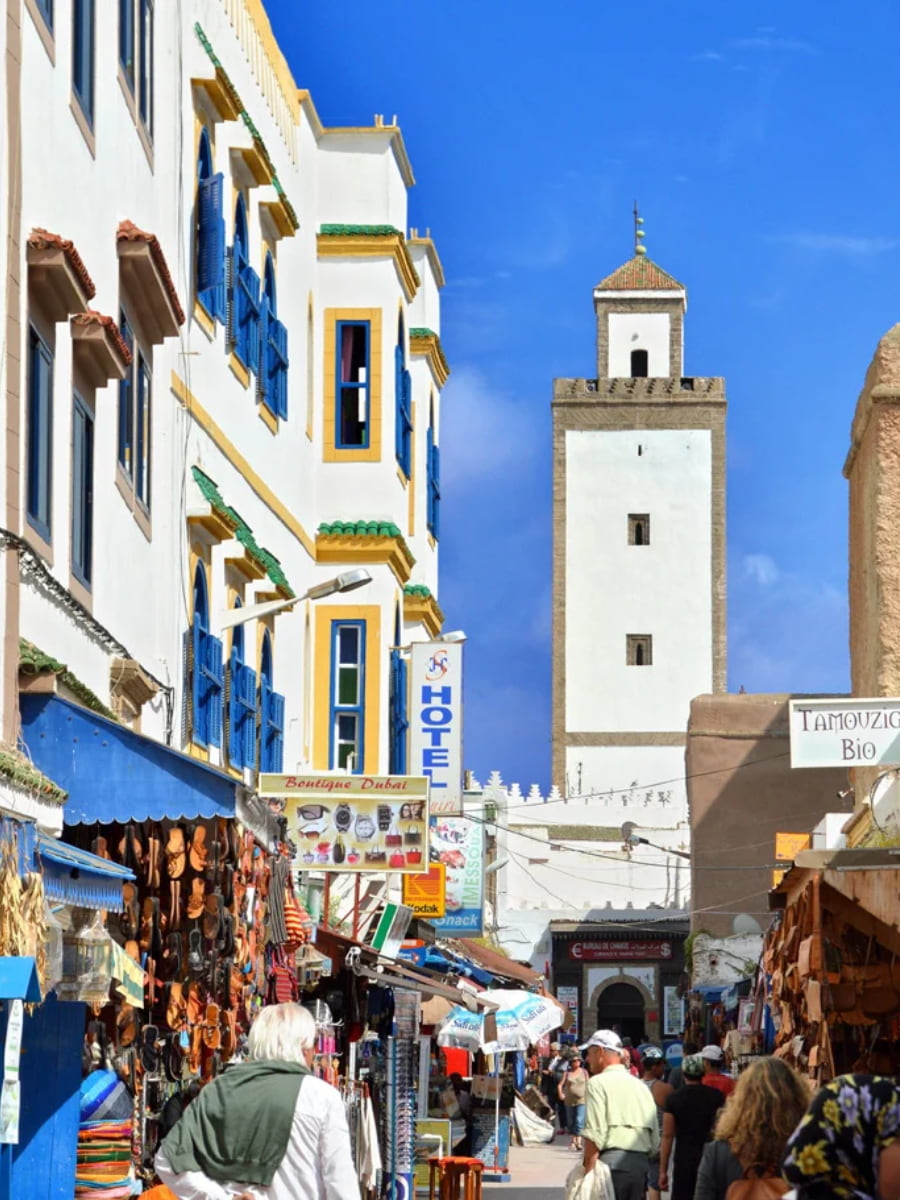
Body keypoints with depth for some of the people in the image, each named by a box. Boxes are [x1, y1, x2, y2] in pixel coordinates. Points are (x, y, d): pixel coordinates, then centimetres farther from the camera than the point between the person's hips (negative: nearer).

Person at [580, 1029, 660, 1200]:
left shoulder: (598, 1083, -3)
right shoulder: (641, 1087, 19)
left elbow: (594, 1136, -12)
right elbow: (655, 1142, 16)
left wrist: (587, 1173, -11)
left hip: (611, 1162, -7)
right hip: (640, 1165, 7)